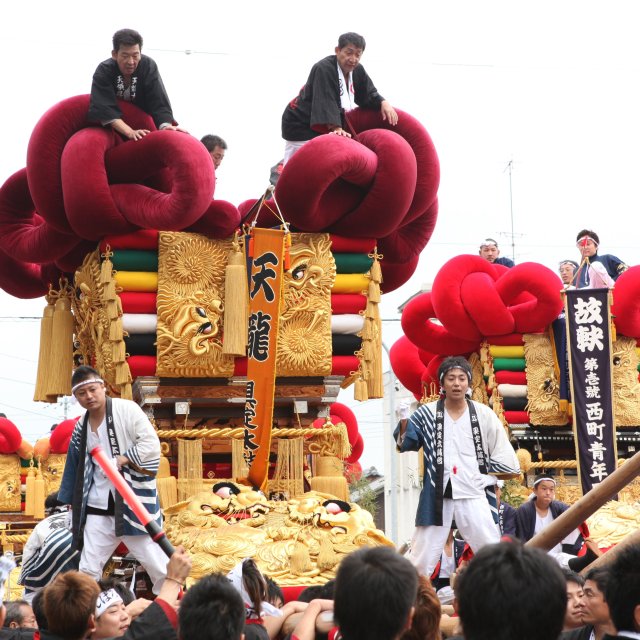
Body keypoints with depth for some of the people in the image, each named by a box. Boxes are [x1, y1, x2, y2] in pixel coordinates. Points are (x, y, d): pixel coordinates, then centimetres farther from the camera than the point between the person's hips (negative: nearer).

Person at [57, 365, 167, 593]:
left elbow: (151, 444, -15)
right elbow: (75, 467, 18)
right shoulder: (81, 427, 10)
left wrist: (120, 460, -21)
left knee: (158, 566, -2)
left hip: (133, 502, -5)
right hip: (98, 508, 5)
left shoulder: (126, 409, -8)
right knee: (87, 570, 8)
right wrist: (71, 502, 20)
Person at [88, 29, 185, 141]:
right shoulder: (104, 71, -24)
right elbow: (104, 108, -36)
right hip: (111, 128, 0)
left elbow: (159, 102, -30)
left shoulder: (149, 67, -22)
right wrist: (130, 132, -50)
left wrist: (166, 126, -52)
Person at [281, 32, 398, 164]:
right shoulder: (323, 69, -21)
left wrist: (383, 103, -12)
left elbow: (369, 94, 9)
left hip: (327, 128, 8)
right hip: (302, 127, -8)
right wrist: (337, 128, -42)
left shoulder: (357, 70, 3)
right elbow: (326, 103, -31)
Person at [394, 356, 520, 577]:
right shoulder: (427, 413, 2)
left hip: (473, 494, 0)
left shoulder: (483, 414, 2)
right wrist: (404, 426, -24)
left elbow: (504, 457, 5)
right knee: (422, 558, 3)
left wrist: (480, 473, -3)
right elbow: (406, 443, -7)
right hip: (437, 494, 0)